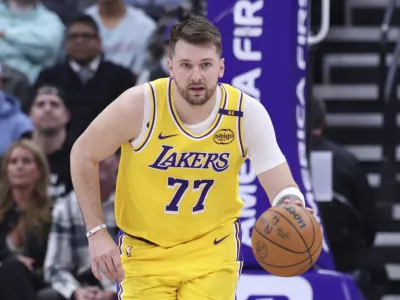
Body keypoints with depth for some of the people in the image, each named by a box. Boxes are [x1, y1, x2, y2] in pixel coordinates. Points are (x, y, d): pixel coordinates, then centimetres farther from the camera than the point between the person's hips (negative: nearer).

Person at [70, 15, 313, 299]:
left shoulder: (247, 113, -16)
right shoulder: (141, 105, -21)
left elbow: (283, 187, -16)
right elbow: (83, 155, -7)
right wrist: (97, 232, -12)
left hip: (212, 246, 1)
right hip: (145, 251, -1)